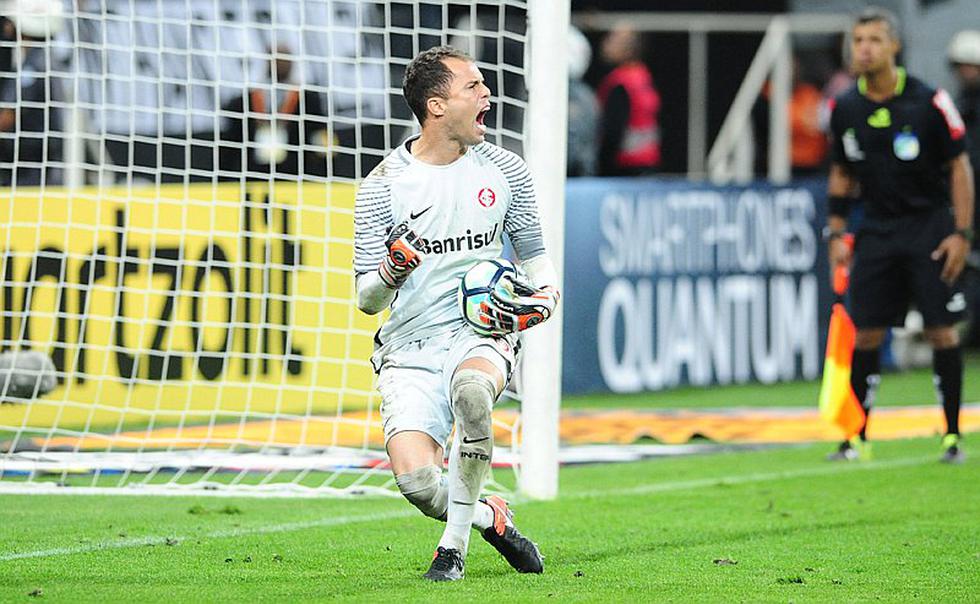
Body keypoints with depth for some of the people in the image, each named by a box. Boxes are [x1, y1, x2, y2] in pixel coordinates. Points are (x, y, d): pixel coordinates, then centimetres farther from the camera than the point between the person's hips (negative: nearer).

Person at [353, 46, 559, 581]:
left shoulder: (503, 170, 7)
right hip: (408, 351, -1)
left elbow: (533, 254, 21)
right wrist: (391, 270, -21)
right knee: (417, 480, -24)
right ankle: (492, 520, 11)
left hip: (479, 333, 1)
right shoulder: (383, 186, -1)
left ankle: (455, 541, -21)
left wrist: (545, 297, -2)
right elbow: (367, 300, 2)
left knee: (471, 389, -38)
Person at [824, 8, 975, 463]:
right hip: (877, 229, 4)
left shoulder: (929, 102, -11)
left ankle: (952, 435, 4)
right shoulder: (845, 109, 2)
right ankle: (857, 438, 7)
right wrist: (836, 233, 7)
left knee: (941, 330, -6)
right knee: (865, 333, 0)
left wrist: (961, 233, -10)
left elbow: (959, 166, -5)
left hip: (929, 225, -4)